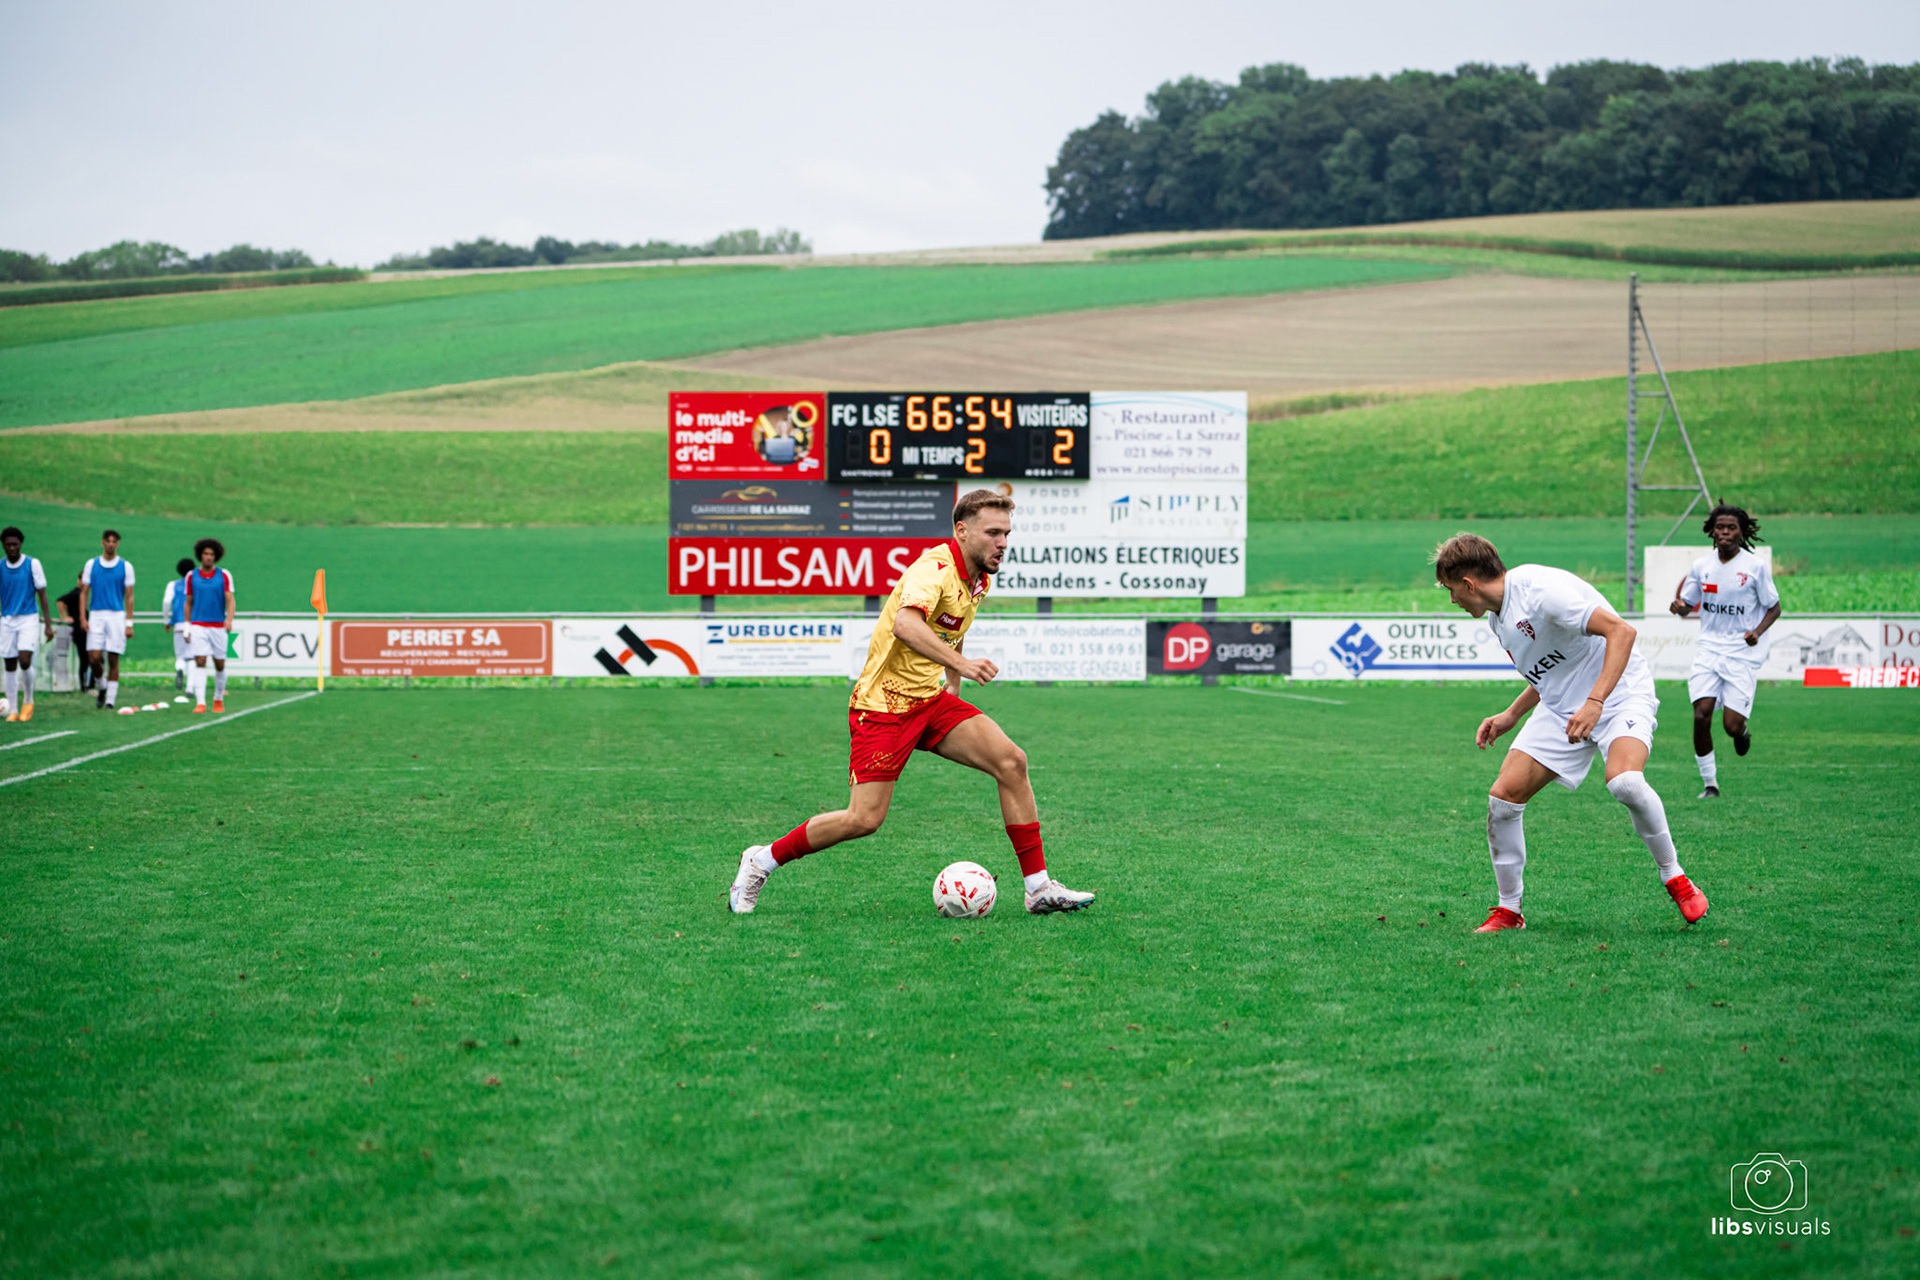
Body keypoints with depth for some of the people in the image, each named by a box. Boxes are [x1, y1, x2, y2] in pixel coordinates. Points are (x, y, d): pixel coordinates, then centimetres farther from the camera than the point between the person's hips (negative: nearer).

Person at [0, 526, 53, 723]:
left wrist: (48, 624, -5)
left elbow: (42, 595, -1)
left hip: (28, 619, -3)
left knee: (25, 660, -18)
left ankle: (28, 701, 5)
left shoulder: (33, 564, -3)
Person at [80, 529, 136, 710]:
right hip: (96, 616, 1)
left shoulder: (126, 566, 4)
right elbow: (84, 592, 9)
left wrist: (129, 624, -3)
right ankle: (101, 686, 19)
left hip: (117, 615, -1)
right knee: (94, 657, -8)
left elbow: (129, 597, 4)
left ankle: (110, 700, 3)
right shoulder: (91, 564, 7)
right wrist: (83, 617, -3)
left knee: (113, 659, -3)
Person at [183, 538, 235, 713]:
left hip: (218, 626, 0)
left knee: (220, 665, 7)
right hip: (198, 626, 0)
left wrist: (229, 620, -21)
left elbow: (230, 600, -4)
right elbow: (188, 603, 11)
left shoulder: (224, 576, 1)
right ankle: (200, 703, -18)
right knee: (200, 663, -12)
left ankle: (218, 699, 28)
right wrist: (186, 628, 8)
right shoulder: (191, 577, 5)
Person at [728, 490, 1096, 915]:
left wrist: (953, 687, 25)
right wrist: (960, 663, -50)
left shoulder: (977, 577, 8)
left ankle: (1039, 887, -5)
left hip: (931, 699, 8)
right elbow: (905, 624, -42)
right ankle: (762, 860, 9)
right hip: (882, 704, -8)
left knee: (1011, 762, -9)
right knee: (864, 819, -12)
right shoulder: (935, 568, -21)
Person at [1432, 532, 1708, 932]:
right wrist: (1511, 716, 14)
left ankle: (1674, 878, -12)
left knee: (1624, 782, -35)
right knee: (1503, 796, -7)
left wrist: (1594, 703, -33)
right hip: (1561, 706, 8)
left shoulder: (1539, 589, -22)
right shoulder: (1497, 616, 8)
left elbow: (1620, 631, -27)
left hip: (1619, 692, -8)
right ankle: (1508, 910, 8)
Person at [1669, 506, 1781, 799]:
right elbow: (1687, 605, 15)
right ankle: (1709, 783, 1)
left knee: (1732, 725, -12)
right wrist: (1679, 606, -10)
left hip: (1743, 653, -3)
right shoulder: (1701, 566, 5)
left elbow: (1774, 608, 2)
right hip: (1709, 648, 3)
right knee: (1701, 714, -14)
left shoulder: (1756, 566, -5)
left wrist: (1757, 632, -16)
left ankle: (1743, 732, 28)